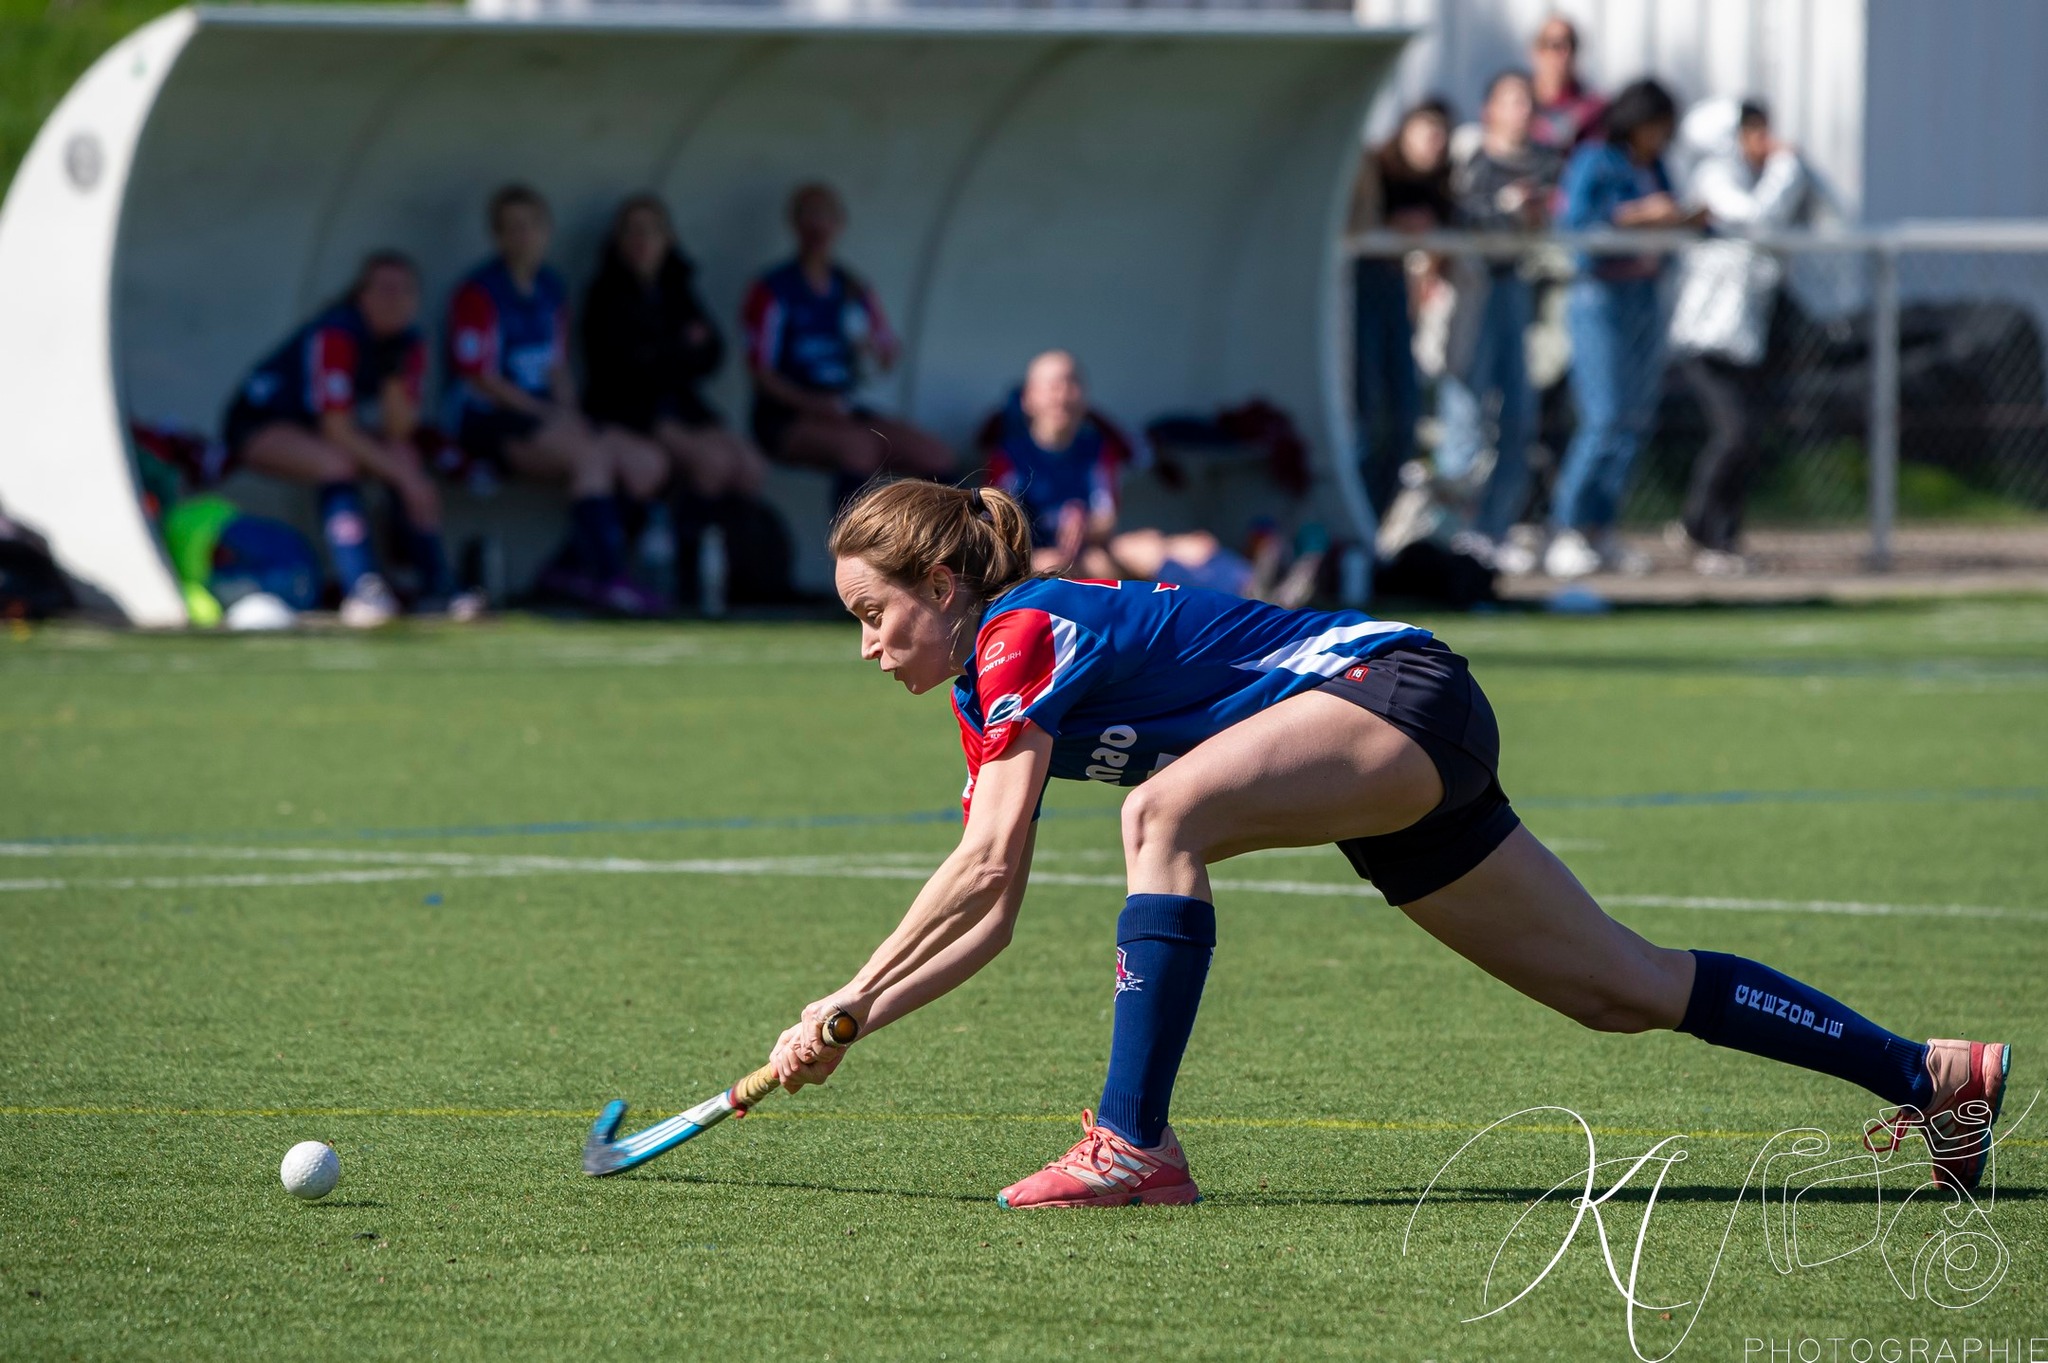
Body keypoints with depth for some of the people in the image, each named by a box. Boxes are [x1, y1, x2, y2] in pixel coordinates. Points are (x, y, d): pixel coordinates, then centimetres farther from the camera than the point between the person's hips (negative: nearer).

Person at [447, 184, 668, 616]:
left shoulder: (551, 289, 16)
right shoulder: (479, 292, -8)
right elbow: (478, 378, -12)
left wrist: (568, 410, -1)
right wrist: (548, 414, -14)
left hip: (542, 413, 8)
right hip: (487, 420, -8)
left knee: (649, 464, -8)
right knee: (592, 454, -31)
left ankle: (571, 567, -6)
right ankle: (608, 578, -31)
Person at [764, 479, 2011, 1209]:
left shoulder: (1023, 634, -14)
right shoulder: (989, 699, 12)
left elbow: (984, 867, -22)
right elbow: (991, 914, 15)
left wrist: (847, 1005, -16)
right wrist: (857, 1024, 7)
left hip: (1401, 691, -10)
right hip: (1404, 763, 10)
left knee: (1167, 812, -32)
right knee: (1621, 987, 12)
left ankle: (1135, 1144, -33)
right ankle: (1933, 1075, 19)